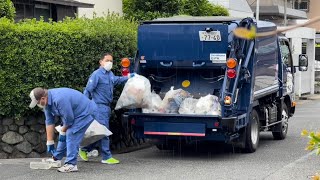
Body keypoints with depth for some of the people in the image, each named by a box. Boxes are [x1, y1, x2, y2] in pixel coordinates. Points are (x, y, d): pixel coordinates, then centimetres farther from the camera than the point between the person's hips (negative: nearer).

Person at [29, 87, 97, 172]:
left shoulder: (59, 99, -34)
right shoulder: (47, 101, -5)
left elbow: (69, 119, -25)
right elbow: (49, 122, 1)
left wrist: (63, 132, -7)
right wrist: (50, 143, 1)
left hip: (85, 112, -9)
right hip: (73, 114, 9)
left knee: (71, 135, -16)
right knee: (64, 136, 12)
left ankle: (71, 164, -14)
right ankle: (56, 158, 27)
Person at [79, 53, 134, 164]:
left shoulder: (110, 74, 13)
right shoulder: (97, 74, -12)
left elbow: (117, 80, 38)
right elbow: (88, 91, -13)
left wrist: (128, 77, 42)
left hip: (107, 107, 9)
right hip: (100, 106, -9)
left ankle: (84, 150, 23)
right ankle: (106, 157, -2)